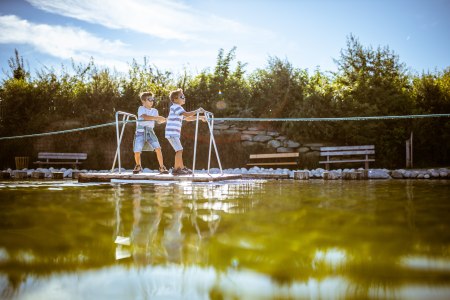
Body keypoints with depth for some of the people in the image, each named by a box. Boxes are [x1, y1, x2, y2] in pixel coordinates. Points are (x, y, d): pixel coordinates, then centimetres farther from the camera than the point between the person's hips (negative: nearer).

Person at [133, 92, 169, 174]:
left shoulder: (154, 111, 8)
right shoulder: (141, 109, -5)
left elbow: (158, 121, -4)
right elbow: (145, 117, -24)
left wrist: (162, 119, -26)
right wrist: (156, 118, -34)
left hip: (150, 132, 3)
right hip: (140, 132, -3)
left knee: (158, 148, -16)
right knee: (137, 152, -7)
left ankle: (162, 167, -4)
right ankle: (138, 166, 24)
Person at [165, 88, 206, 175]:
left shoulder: (178, 108, 22)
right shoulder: (175, 107, -10)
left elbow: (188, 118, 24)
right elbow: (187, 114, -24)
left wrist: (200, 117, 16)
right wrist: (197, 111, -17)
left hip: (175, 134, 10)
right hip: (172, 133, -10)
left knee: (179, 150, 15)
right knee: (179, 150, -12)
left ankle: (181, 167, 23)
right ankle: (176, 169, -9)